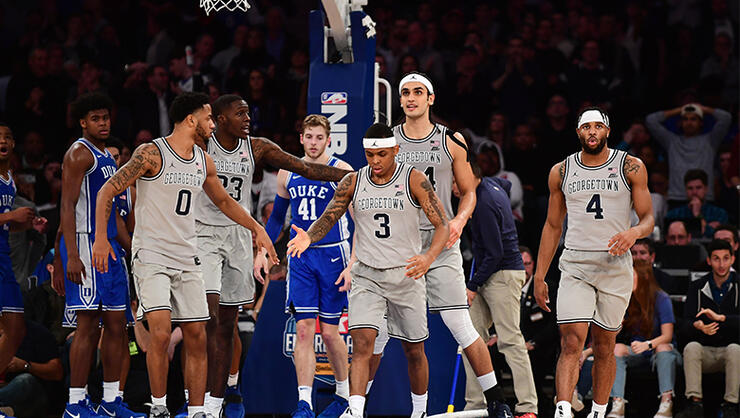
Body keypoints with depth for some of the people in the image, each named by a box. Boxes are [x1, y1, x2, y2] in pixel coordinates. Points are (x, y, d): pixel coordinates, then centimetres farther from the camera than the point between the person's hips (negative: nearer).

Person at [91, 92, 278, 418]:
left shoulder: (204, 161, 10)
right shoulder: (151, 154, -10)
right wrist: (100, 237, -15)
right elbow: (108, 190, -8)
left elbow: (223, 200, 27)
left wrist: (256, 228, 24)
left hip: (187, 260, 7)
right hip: (151, 257, -6)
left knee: (196, 338, 4)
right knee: (160, 333, -19)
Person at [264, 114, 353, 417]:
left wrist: (354, 262, -13)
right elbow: (277, 217, 21)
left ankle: (344, 394, 23)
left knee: (329, 332, 1)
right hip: (300, 257, 3)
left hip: (332, 255, -3)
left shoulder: (341, 171, -6)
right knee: (303, 330, -6)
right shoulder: (287, 173, 8)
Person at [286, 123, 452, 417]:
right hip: (366, 276, 1)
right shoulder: (353, 182, 0)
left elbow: (442, 226, -10)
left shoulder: (413, 180, -8)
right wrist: (308, 237, -17)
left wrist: (429, 257, -29)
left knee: (414, 351, 10)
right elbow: (327, 220, 7)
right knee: (362, 344, -17)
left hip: (406, 274, -1)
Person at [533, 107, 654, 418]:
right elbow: (552, 226, 15)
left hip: (615, 265, 0)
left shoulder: (630, 167, 2)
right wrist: (539, 276, 11)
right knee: (571, 343, -14)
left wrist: (633, 233, -21)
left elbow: (648, 218, 3)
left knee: (604, 347, 5)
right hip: (575, 265, 0)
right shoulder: (561, 172, 9)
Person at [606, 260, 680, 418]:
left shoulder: (661, 298, -11)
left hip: (658, 348, -3)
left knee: (663, 347, -36)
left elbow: (667, 336, -18)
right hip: (634, 352, 3)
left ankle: (666, 404, -42)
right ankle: (617, 404, -39)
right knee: (617, 348, -27)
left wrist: (648, 344, -36)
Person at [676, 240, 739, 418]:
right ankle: (695, 403, -33)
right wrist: (697, 326, -29)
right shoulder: (697, 288, 5)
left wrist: (720, 318, -31)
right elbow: (686, 327, -4)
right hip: (705, 352, 2)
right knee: (691, 347, -29)